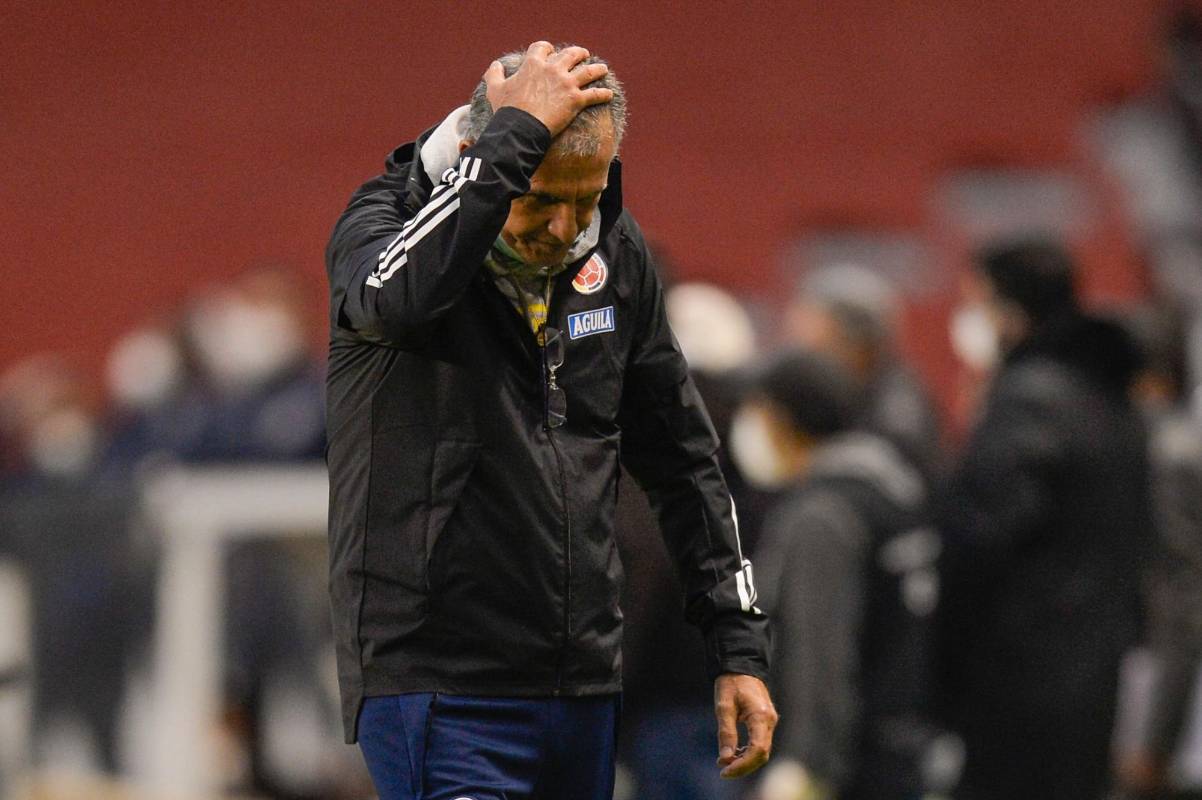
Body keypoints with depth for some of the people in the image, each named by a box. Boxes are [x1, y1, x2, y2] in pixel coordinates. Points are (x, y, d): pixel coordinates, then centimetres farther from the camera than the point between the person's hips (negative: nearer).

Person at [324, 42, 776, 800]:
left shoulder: (615, 254, 8)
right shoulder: (387, 220, -7)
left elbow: (682, 458, 17)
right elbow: (396, 296, -34)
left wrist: (740, 645, 13)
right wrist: (520, 132, -30)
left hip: (584, 687, 6)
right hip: (436, 689, -6)